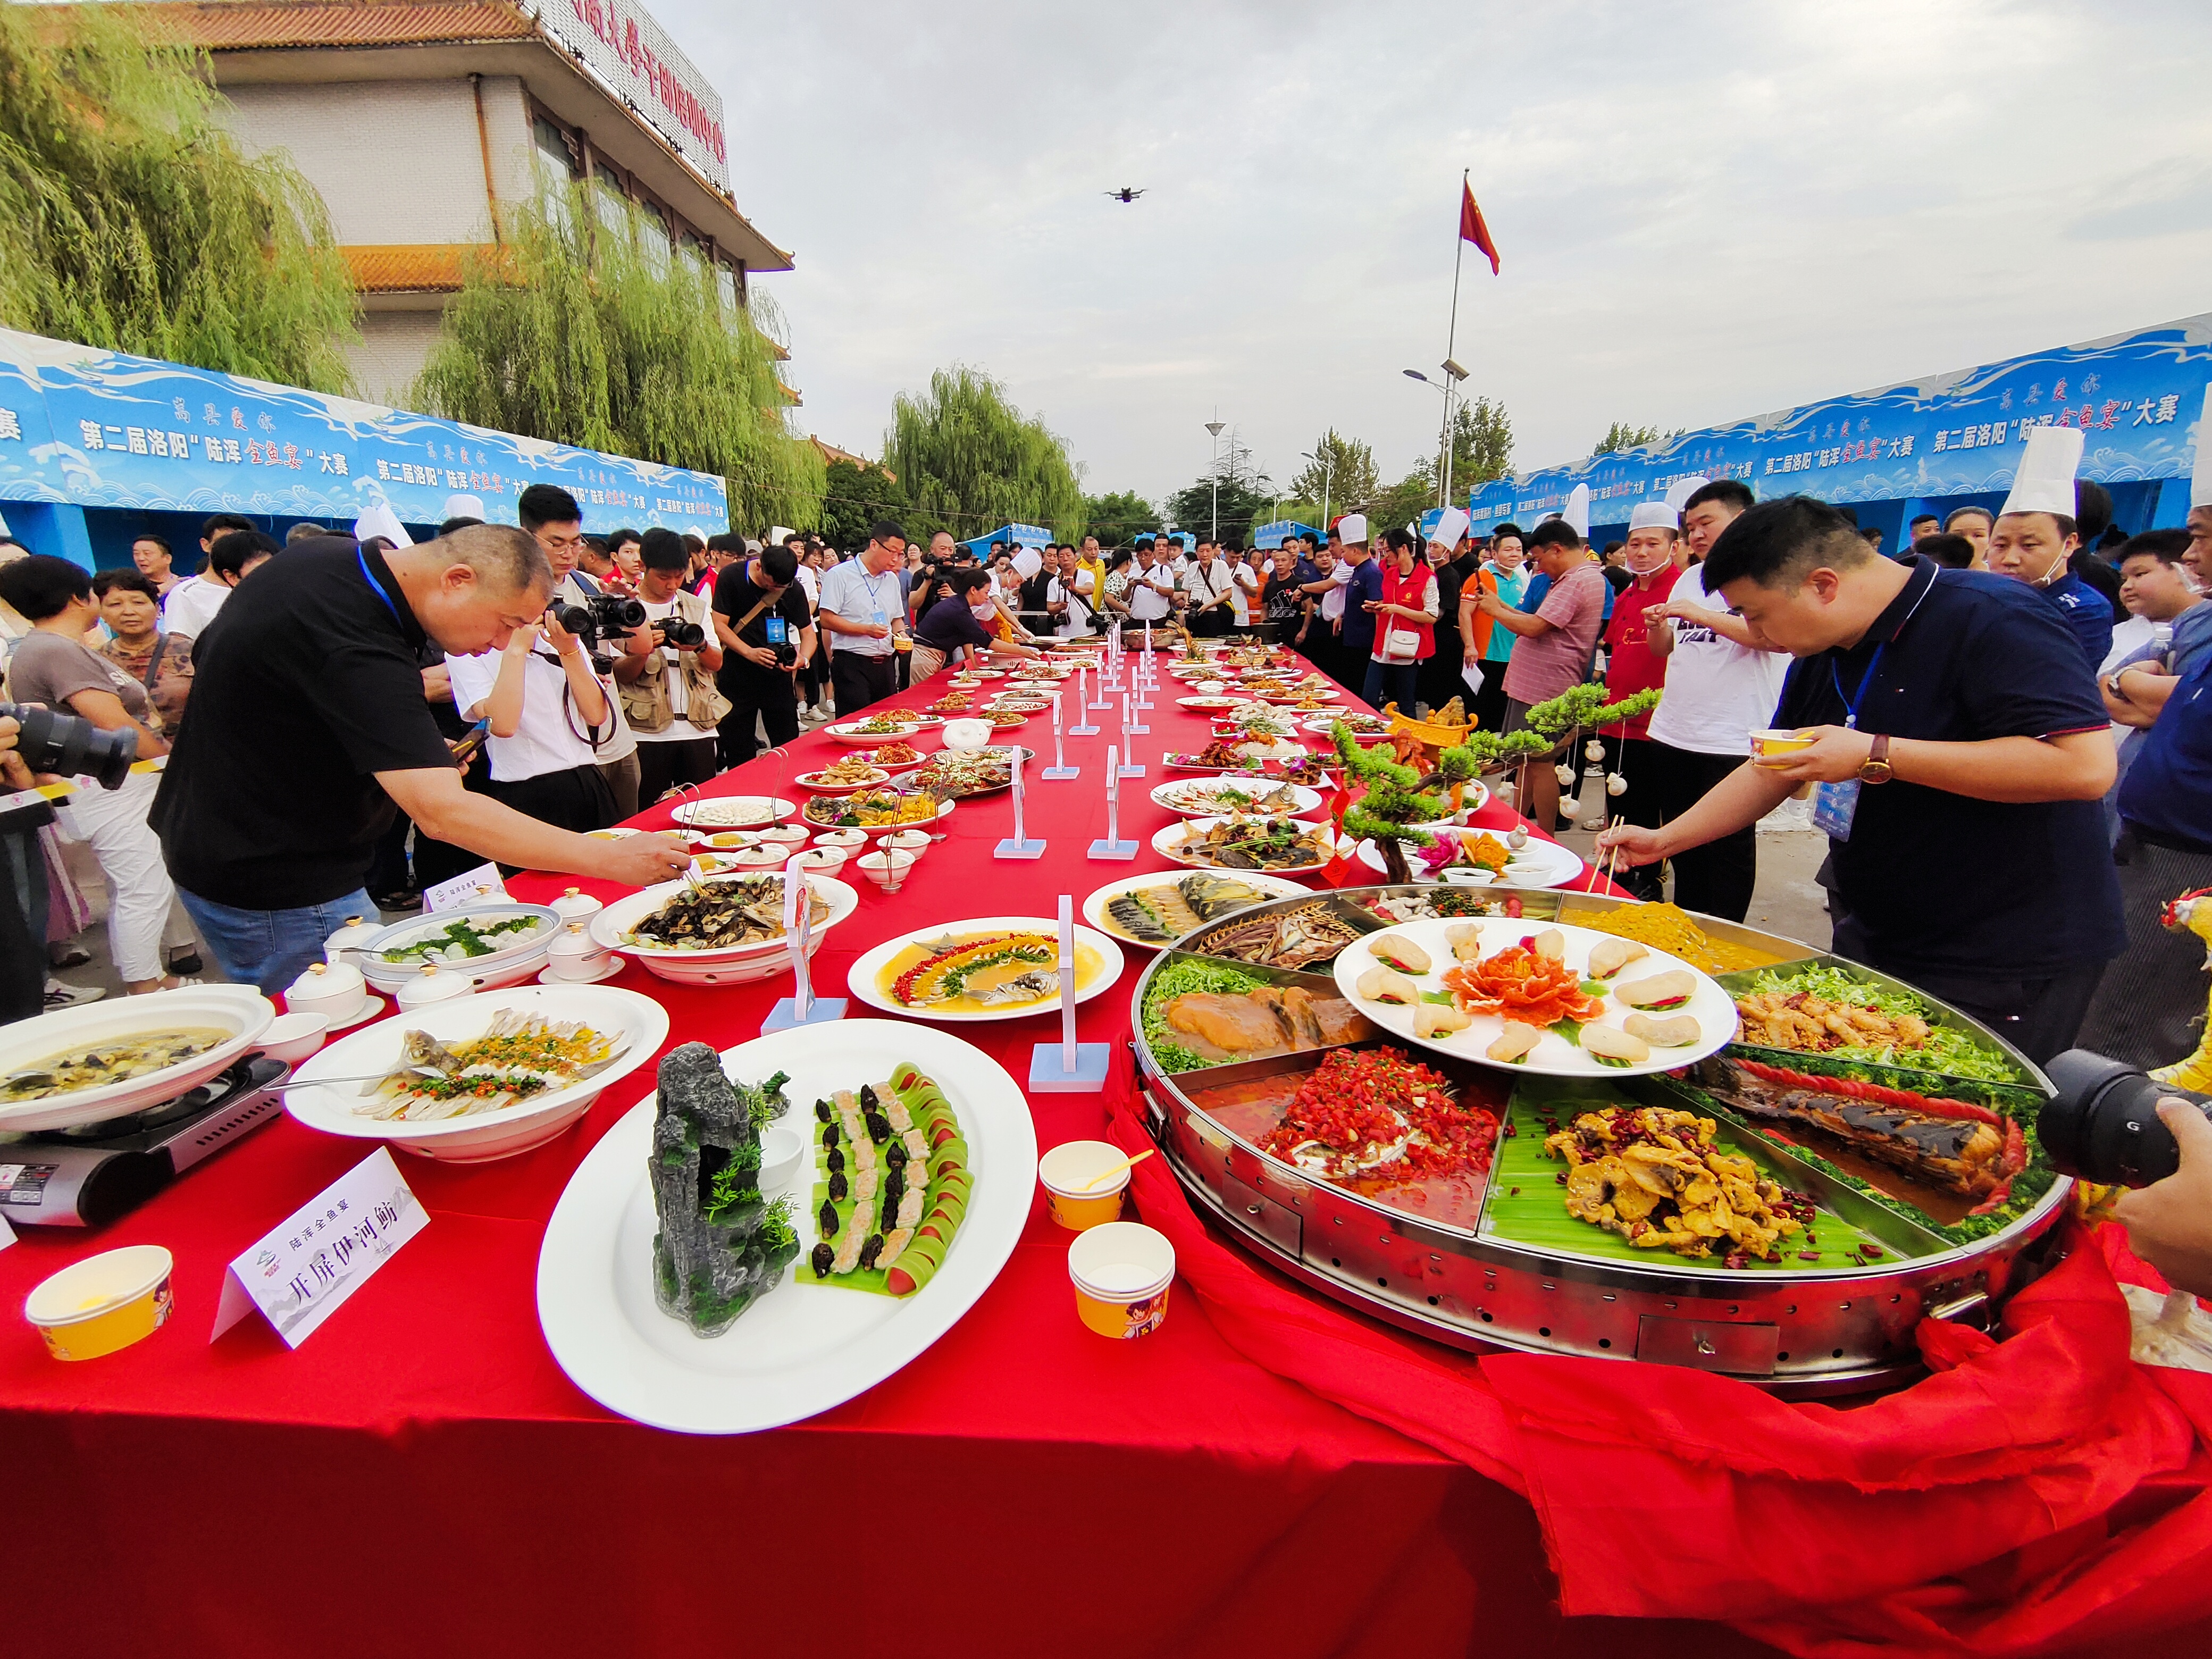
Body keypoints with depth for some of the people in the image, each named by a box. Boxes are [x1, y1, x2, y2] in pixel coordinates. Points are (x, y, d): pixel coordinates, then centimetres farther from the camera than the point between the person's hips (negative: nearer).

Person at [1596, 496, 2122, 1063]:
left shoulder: (1989, 618, -19)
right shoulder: (1821, 656, 6)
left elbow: (2087, 765, -28)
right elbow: (1773, 770, 15)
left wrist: (1877, 756, -28)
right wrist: (1665, 839, 8)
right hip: (1878, 942, 8)